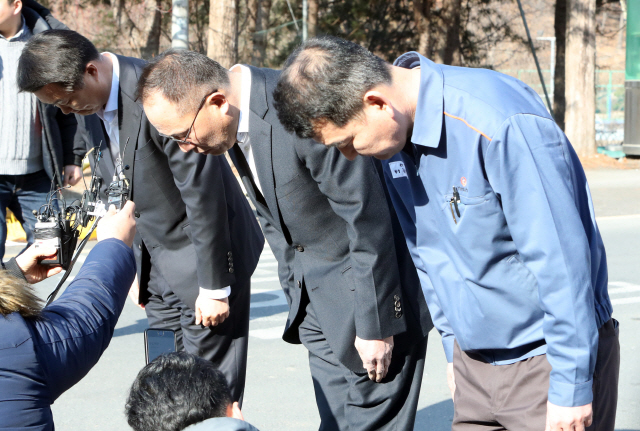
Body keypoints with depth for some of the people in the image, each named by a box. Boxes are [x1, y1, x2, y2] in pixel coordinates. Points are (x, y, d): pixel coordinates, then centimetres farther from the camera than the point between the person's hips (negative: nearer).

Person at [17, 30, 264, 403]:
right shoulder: (92, 104, 1)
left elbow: (203, 194, -24)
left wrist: (214, 286, -20)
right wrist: (137, 269, 12)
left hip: (204, 253, -8)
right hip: (159, 260, 8)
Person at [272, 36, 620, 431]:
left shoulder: (502, 123, -25)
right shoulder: (397, 137, 0)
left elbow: (562, 261, -23)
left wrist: (570, 387, -19)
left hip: (550, 357, -7)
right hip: (475, 361, 7)